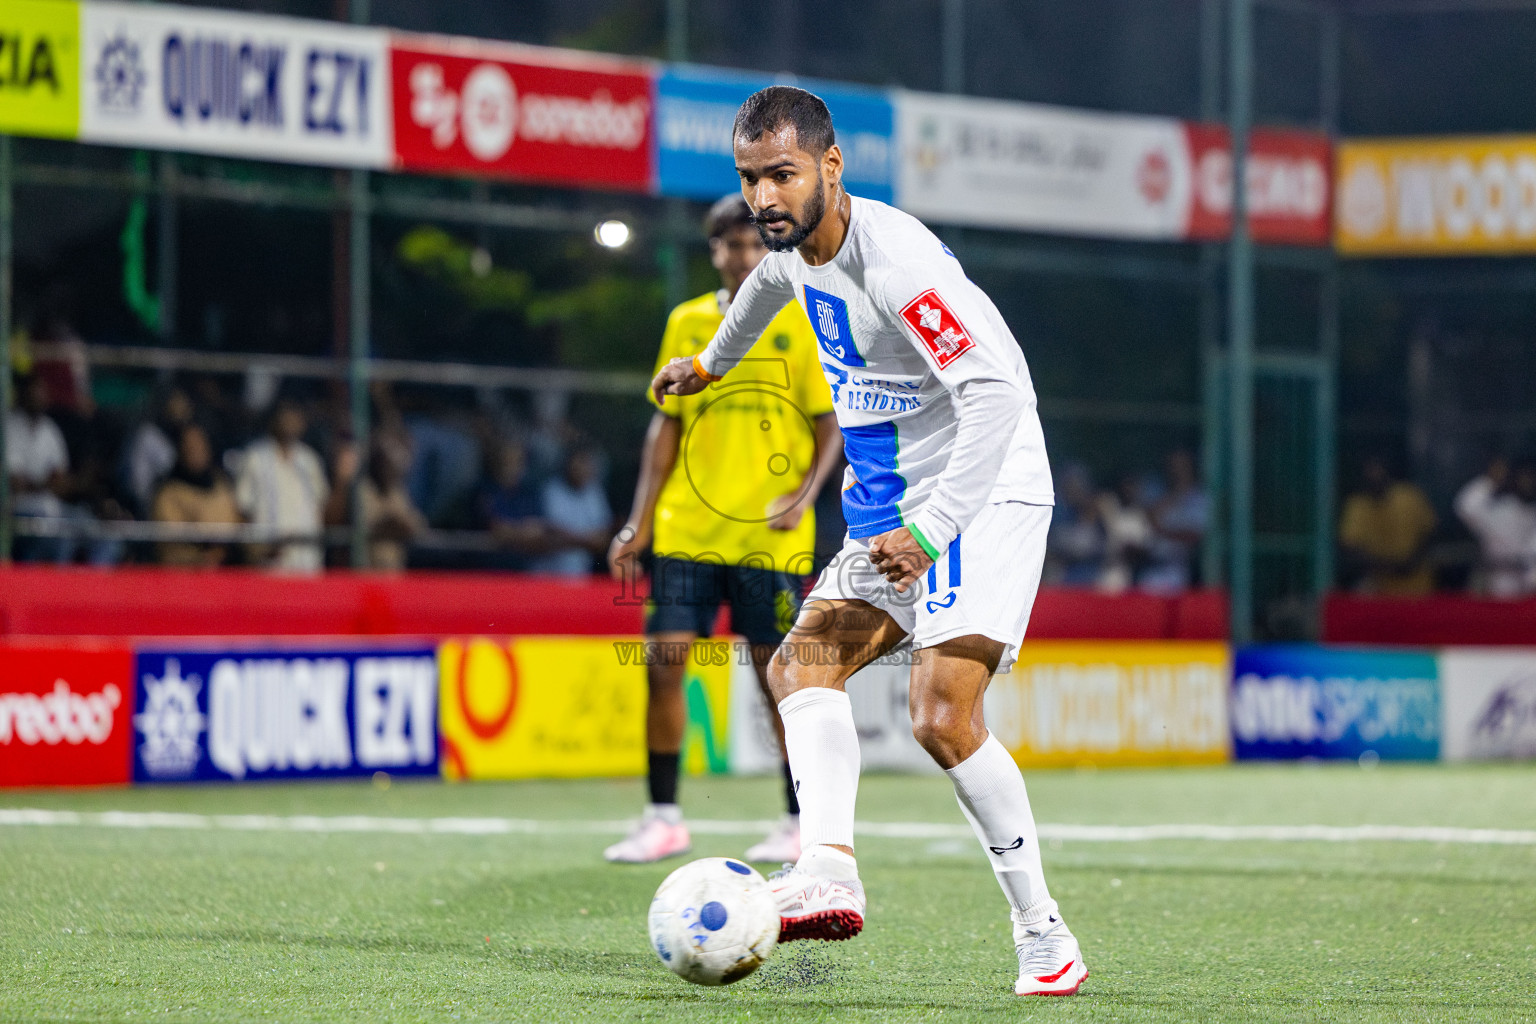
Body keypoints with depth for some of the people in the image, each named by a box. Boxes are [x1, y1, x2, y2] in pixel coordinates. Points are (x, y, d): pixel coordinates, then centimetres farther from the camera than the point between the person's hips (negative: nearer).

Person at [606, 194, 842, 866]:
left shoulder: (803, 325, 0)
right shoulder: (686, 324, 9)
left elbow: (831, 426, 1)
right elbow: (667, 425, 13)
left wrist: (804, 497, -15)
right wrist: (641, 520, 7)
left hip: (770, 535, -3)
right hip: (686, 530, 3)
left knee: (777, 675, 0)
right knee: (664, 663, -5)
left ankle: (799, 823, 12)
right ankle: (663, 818, 5)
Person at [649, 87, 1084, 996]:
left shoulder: (896, 259, -23)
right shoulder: (799, 245, 6)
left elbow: (997, 391, -30)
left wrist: (931, 530, -35)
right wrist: (712, 362, 52)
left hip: (988, 495, -9)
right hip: (891, 509, 9)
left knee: (943, 715, -20)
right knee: (802, 665, -8)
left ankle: (1046, 938, -11)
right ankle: (829, 866, -26)